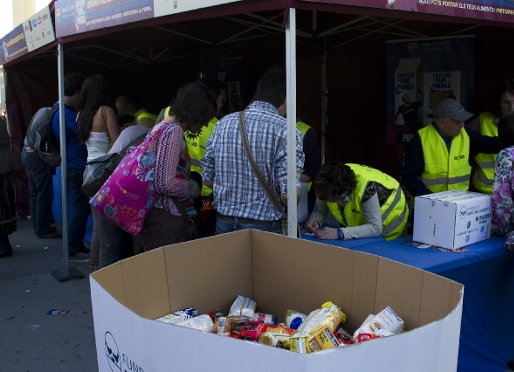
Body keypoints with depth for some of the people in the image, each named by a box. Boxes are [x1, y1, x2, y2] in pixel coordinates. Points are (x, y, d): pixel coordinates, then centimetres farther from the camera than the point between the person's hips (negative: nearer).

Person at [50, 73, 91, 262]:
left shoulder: (60, 108, 11)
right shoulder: (66, 113, -21)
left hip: (74, 165, 10)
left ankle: (77, 245, 24)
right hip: (77, 166, -10)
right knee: (80, 208, -3)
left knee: (81, 207, 16)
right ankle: (73, 250, 5)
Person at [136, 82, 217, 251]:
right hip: (164, 219, -10)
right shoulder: (174, 131, -15)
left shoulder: (160, 127, 14)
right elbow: (166, 184, -22)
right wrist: (195, 188, -6)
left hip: (153, 216, 10)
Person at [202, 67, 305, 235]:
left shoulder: (224, 123, 2)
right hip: (261, 226, -4)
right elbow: (289, 194, -18)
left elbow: (207, 178, 7)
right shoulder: (286, 130, -12)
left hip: (223, 223, 4)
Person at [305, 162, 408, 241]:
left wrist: (339, 233, -51)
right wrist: (315, 221, -37)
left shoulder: (366, 188, -43)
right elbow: (320, 210, -14)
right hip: (360, 219, 5)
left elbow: (375, 228, -40)